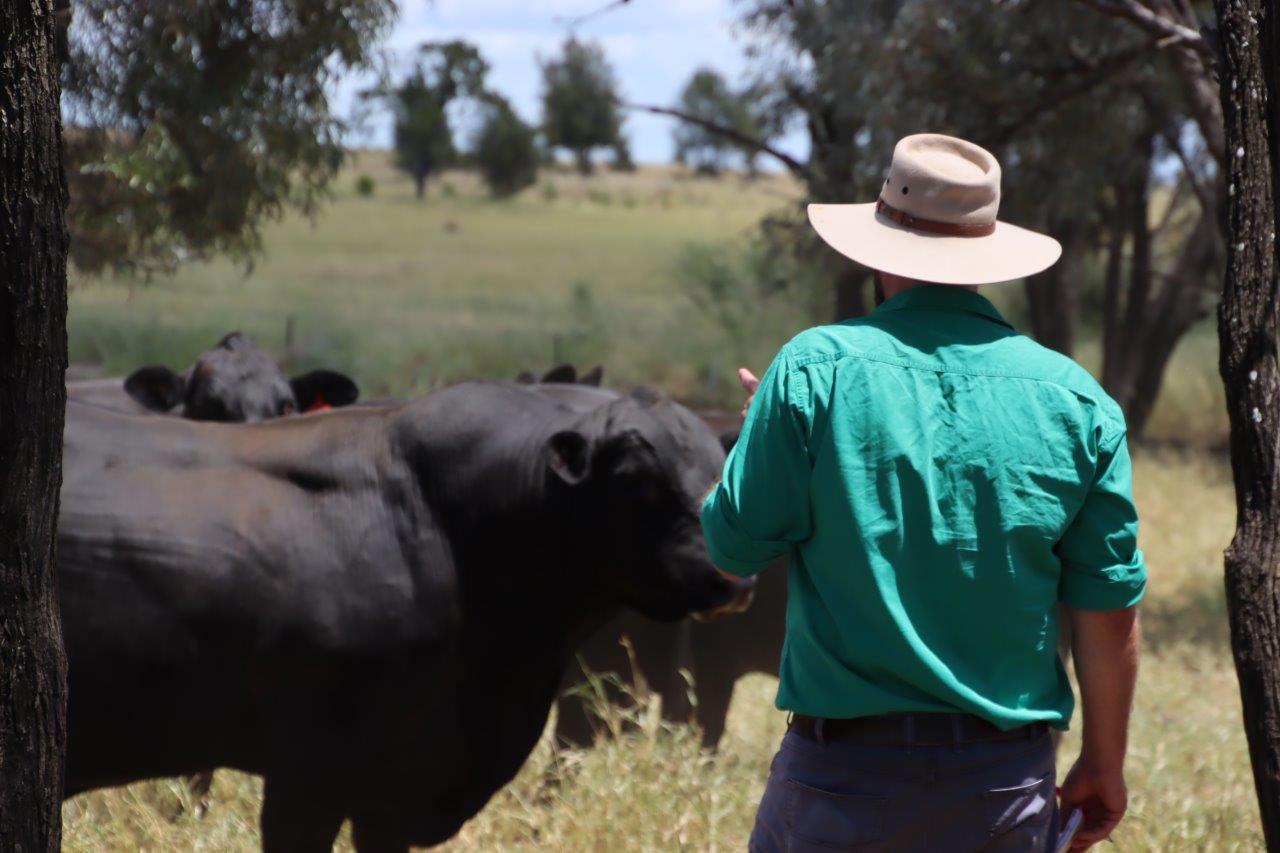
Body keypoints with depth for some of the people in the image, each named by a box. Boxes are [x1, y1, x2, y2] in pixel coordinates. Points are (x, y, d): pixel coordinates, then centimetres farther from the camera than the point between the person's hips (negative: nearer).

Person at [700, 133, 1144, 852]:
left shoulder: (815, 370, -7)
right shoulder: (1075, 398, 0)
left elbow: (735, 545, -2)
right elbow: (1111, 610, 2)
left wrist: (772, 430, 17)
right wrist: (1104, 766, 14)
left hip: (847, 769, -2)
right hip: (1009, 777, 2)